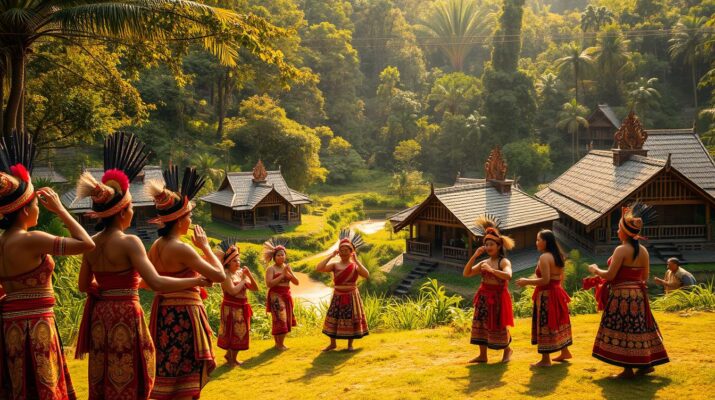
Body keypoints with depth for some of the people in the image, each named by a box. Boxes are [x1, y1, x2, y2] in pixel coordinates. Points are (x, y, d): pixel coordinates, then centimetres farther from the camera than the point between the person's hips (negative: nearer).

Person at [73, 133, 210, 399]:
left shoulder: (91, 243, 5)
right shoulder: (129, 242, -16)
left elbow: (84, 285, 16)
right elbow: (156, 283, -24)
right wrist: (194, 281, -14)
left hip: (100, 316, 7)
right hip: (124, 317, -7)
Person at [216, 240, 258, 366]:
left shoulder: (241, 272, 6)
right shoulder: (226, 274, -15)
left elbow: (255, 288, 4)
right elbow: (233, 291, -27)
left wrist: (249, 275, -9)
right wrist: (243, 282, -13)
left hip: (242, 307, 7)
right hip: (231, 308, -7)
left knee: (241, 333, 16)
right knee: (234, 333, 1)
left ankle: (229, 355, 34)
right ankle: (232, 359, 15)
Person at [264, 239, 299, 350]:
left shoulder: (287, 267, 10)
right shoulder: (271, 269, -8)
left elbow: (296, 282, 5)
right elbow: (269, 284, -21)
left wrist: (288, 274, -12)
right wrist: (282, 275, -19)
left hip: (286, 296, 6)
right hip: (276, 296, -6)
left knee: (285, 320, 10)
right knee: (280, 320, -9)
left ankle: (278, 343, 22)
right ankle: (280, 344, 3)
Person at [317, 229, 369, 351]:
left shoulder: (355, 266, -4)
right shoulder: (334, 265, -1)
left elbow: (366, 275, -23)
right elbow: (318, 268, -15)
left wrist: (356, 260, -20)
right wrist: (330, 256, -13)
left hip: (352, 296, -1)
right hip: (338, 296, 2)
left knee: (351, 319, 4)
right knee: (333, 318, 4)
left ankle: (350, 344, 19)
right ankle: (332, 343, 21)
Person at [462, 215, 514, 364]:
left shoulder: (504, 262, -8)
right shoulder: (483, 263, 9)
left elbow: (508, 276, -28)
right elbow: (466, 273, 1)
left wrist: (491, 270, -36)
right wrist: (474, 256, -6)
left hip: (498, 297, -6)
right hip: (483, 297, 6)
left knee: (498, 325, 2)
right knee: (481, 324, 5)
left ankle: (507, 349, 27)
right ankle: (482, 355, 14)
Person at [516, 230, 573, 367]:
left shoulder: (544, 257, -18)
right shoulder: (557, 256, 11)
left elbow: (545, 280, -22)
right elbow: (560, 277, 16)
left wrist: (527, 282, -14)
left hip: (546, 295, -9)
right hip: (556, 292, 9)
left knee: (545, 325, -4)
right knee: (557, 322, 19)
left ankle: (545, 359, 0)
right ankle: (565, 352, 29)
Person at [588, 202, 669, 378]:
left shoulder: (621, 250, -16)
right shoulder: (643, 251, 6)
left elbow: (610, 275, -17)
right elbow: (645, 277, 12)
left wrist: (595, 270, 0)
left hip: (622, 296, -7)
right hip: (639, 295, 7)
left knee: (623, 331, -1)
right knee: (639, 329, 16)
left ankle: (628, 369, 2)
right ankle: (646, 363, 23)